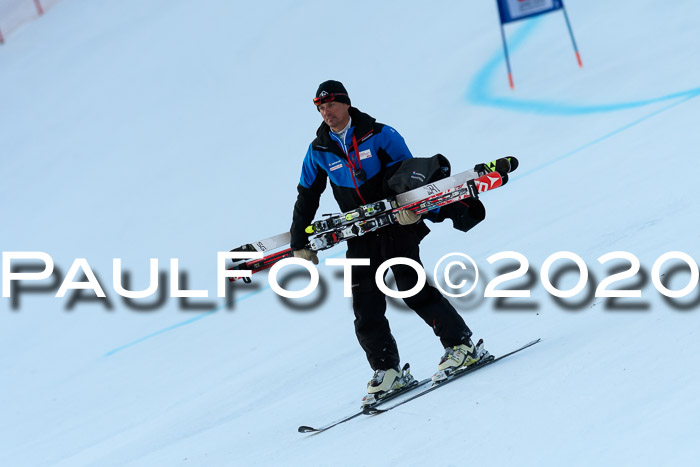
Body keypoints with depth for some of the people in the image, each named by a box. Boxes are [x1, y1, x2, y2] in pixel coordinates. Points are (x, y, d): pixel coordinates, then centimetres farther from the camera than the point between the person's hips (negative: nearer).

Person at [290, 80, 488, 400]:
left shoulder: (378, 135, -4)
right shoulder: (319, 151, 6)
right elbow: (307, 197, 14)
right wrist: (300, 244, 14)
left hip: (397, 228, -4)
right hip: (360, 239, 4)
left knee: (412, 289, -17)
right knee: (366, 309, -4)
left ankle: (461, 345, -10)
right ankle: (387, 371, 4)